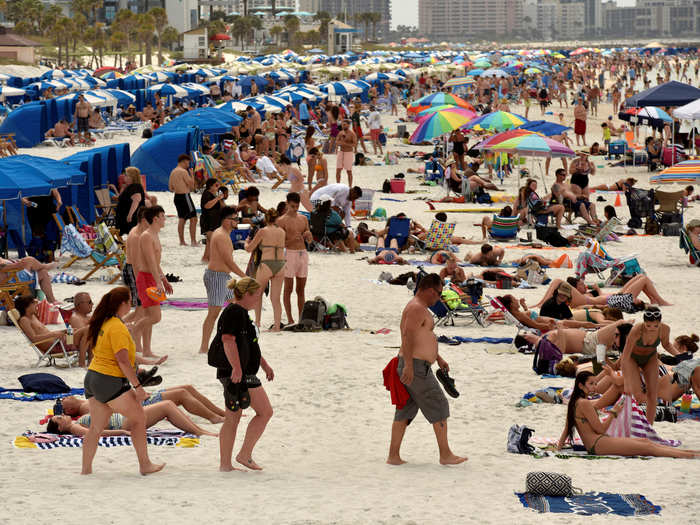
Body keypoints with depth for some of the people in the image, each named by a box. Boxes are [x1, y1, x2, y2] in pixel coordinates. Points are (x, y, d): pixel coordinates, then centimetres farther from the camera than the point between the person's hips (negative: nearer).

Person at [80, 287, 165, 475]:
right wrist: (137, 386, -16)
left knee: (96, 427, 12)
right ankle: (145, 465, 8)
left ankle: (86, 469, 12)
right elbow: (123, 361, -20)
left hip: (92, 377, 9)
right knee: (138, 419, 4)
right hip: (111, 382, -9)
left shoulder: (101, 323, 11)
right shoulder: (118, 327, -17)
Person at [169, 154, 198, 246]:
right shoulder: (183, 172, -15)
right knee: (193, 218, -4)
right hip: (185, 196, -9)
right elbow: (192, 185, -14)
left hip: (177, 197, 9)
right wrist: (191, 174, -2)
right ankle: (193, 241, -7)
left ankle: (182, 241, 14)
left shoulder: (173, 172, 11)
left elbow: (170, 188, 15)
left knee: (181, 219, 14)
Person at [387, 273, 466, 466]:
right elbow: (408, 336, -26)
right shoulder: (417, 308, -15)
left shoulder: (418, 308, 20)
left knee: (404, 412, 8)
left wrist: (438, 358, 33)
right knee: (439, 408, -3)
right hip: (416, 367, -10)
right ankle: (445, 455, 0)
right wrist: (408, 365, -32)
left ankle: (393, 456, 6)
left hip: (412, 368, 10)